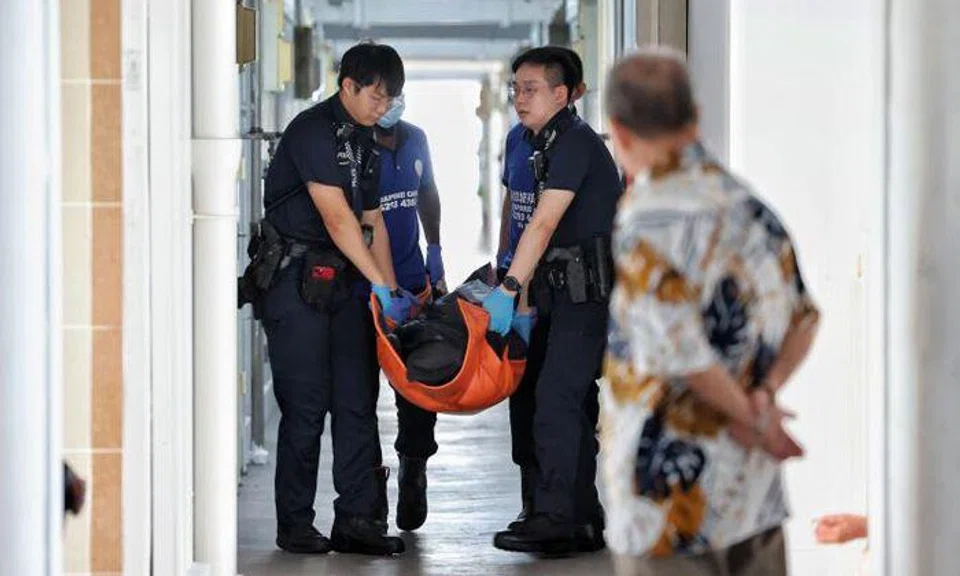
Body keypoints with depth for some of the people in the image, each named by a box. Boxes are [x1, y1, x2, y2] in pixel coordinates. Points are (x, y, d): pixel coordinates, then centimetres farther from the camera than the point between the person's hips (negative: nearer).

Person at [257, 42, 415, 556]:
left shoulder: (363, 142, 15)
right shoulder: (312, 130, -13)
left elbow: (373, 221, 18)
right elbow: (337, 217, -19)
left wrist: (393, 290, 9)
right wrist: (382, 287, -20)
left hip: (344, 280, 8)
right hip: (296, 277, -8)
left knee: (357, 399, 4)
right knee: (306, 403, -6)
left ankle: (358, 518, 6)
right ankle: (294, 523, 3)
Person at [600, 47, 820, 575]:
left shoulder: (646, 221, -16)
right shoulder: (747, 205, 7)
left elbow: (678, 348, -22)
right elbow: (803, 316, 12)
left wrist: (751, 418, -9)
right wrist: (766, 393, -2)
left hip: (672, 483, -6)